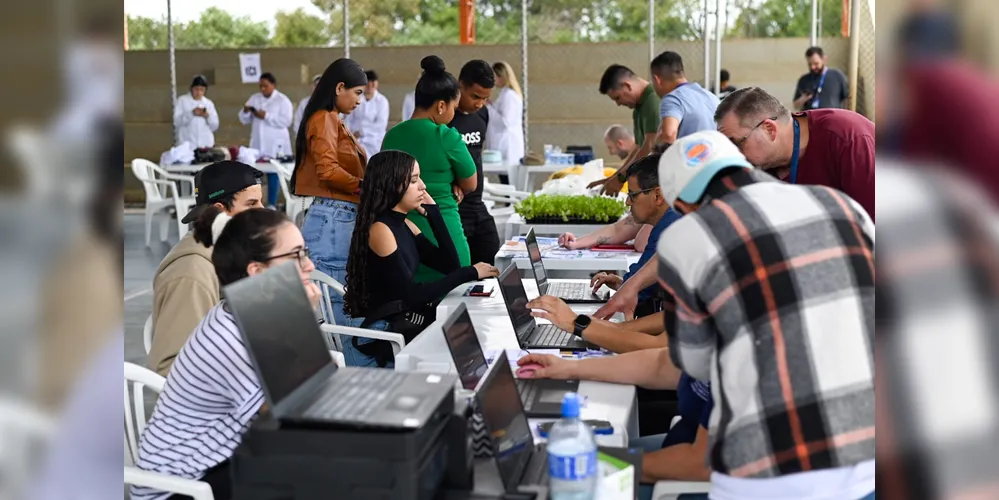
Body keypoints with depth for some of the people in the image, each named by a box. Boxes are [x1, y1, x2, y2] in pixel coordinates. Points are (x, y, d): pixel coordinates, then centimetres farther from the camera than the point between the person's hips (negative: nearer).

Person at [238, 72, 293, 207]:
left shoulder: (283, 100, -1)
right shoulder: (254, 98, 13)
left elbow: (286, 121, -13)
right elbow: (244, 120, 12)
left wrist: (266, 116, -18)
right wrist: (245, 111, -10)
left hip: (275, 145, -4)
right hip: (257, 144, 4)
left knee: (273, 175, -1)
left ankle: (271, 205, 5)